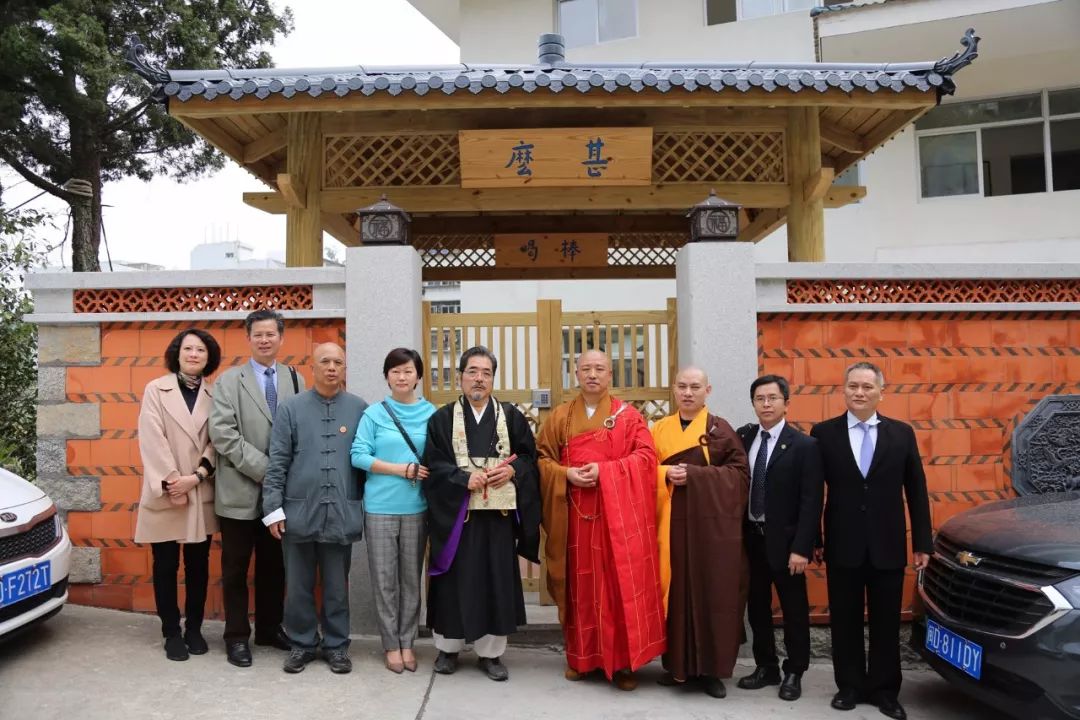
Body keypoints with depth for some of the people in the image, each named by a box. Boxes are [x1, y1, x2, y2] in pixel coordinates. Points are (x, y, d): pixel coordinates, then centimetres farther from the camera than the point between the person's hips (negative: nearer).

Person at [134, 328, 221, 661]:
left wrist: (196, 476, -14)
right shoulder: (156, 390, 1)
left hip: (202, 495, 2)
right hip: (165, 495, -1)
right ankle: (172, 633, 18)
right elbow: (152, 441, -7)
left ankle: (194, 629, 22)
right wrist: (171, 484, -14)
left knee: (198, 565, 10)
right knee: (166, 566, 6)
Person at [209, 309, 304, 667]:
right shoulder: (229, 380, -1)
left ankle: (269, 628, 29)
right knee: (236, 568, 8)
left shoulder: (295, 380, 6)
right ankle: (237, 635, 22)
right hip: (241, 491, -2)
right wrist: (264, 468, -17)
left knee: (274, 566, 14)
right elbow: (222, 433, -12)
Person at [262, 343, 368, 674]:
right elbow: (277, 462, 0)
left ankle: (336, 645, 25)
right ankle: (301, 644, 27)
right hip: (299, 511, 0)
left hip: (341, 513, 0)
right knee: (298, 585, 11)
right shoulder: (290, 408, 1)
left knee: (336, 586, 11)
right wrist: (273, 508, -4)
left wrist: (368, 507, 5)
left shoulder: (359, 409, 2)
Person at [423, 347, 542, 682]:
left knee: (497, 582, 6)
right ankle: (448, 647, 24)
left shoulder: (511, 416, 7)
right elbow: (434, 465, -3)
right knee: (456, 581, 6)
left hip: (499, 514, 1)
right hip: (456, 513, -1)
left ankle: (490, 652, 19)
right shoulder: (442, 419, 3)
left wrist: (512, 471, -12)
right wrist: (465, 479, -17)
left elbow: (529, 457, 7)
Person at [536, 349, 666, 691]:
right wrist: (566, 474, -12)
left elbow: (646, 456, -6)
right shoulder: (559, 416, 9)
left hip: (617, 513, -2)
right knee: (579, 584, 8)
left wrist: (604, 471, -17)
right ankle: (580, 656, 20)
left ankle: (623, 660, 9)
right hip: (575, 513, 2)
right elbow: (541, 458, 7)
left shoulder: (628, 415, 3)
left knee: (620, 583, -2)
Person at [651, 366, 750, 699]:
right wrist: (666, 475, -12)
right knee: (675, 592, 5)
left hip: (712, 522, -2)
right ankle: (677, 664, 17)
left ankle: (711, 668, 12)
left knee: (713, 593, 0)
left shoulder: (720, 429, 2)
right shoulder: (659, 430, 10)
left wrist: (693, 474, -15)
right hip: (672, 522, 2)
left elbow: (739, 472, -5)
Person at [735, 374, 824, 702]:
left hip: (784, 540, -4)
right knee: (757, 608, 14)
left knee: (794, 610, 9)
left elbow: (811, 502, -12)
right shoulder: (743, 437, 4)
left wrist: (801, 548, -16)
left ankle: (793, 673, 25)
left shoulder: (804, 445, -9)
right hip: (751, 537, 4)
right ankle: (766, 667, 29)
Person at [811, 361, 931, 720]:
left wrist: (922, 543, 2)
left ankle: (884, 690, 26)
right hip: (842, 545, -1)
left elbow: (916, 492, 4)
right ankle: (850, 686, 26)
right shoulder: (824, 433, -2)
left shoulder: (902, 433, 2)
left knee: (886, 623, 11)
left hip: (888, 547, 1)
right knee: (845, 622, 10)